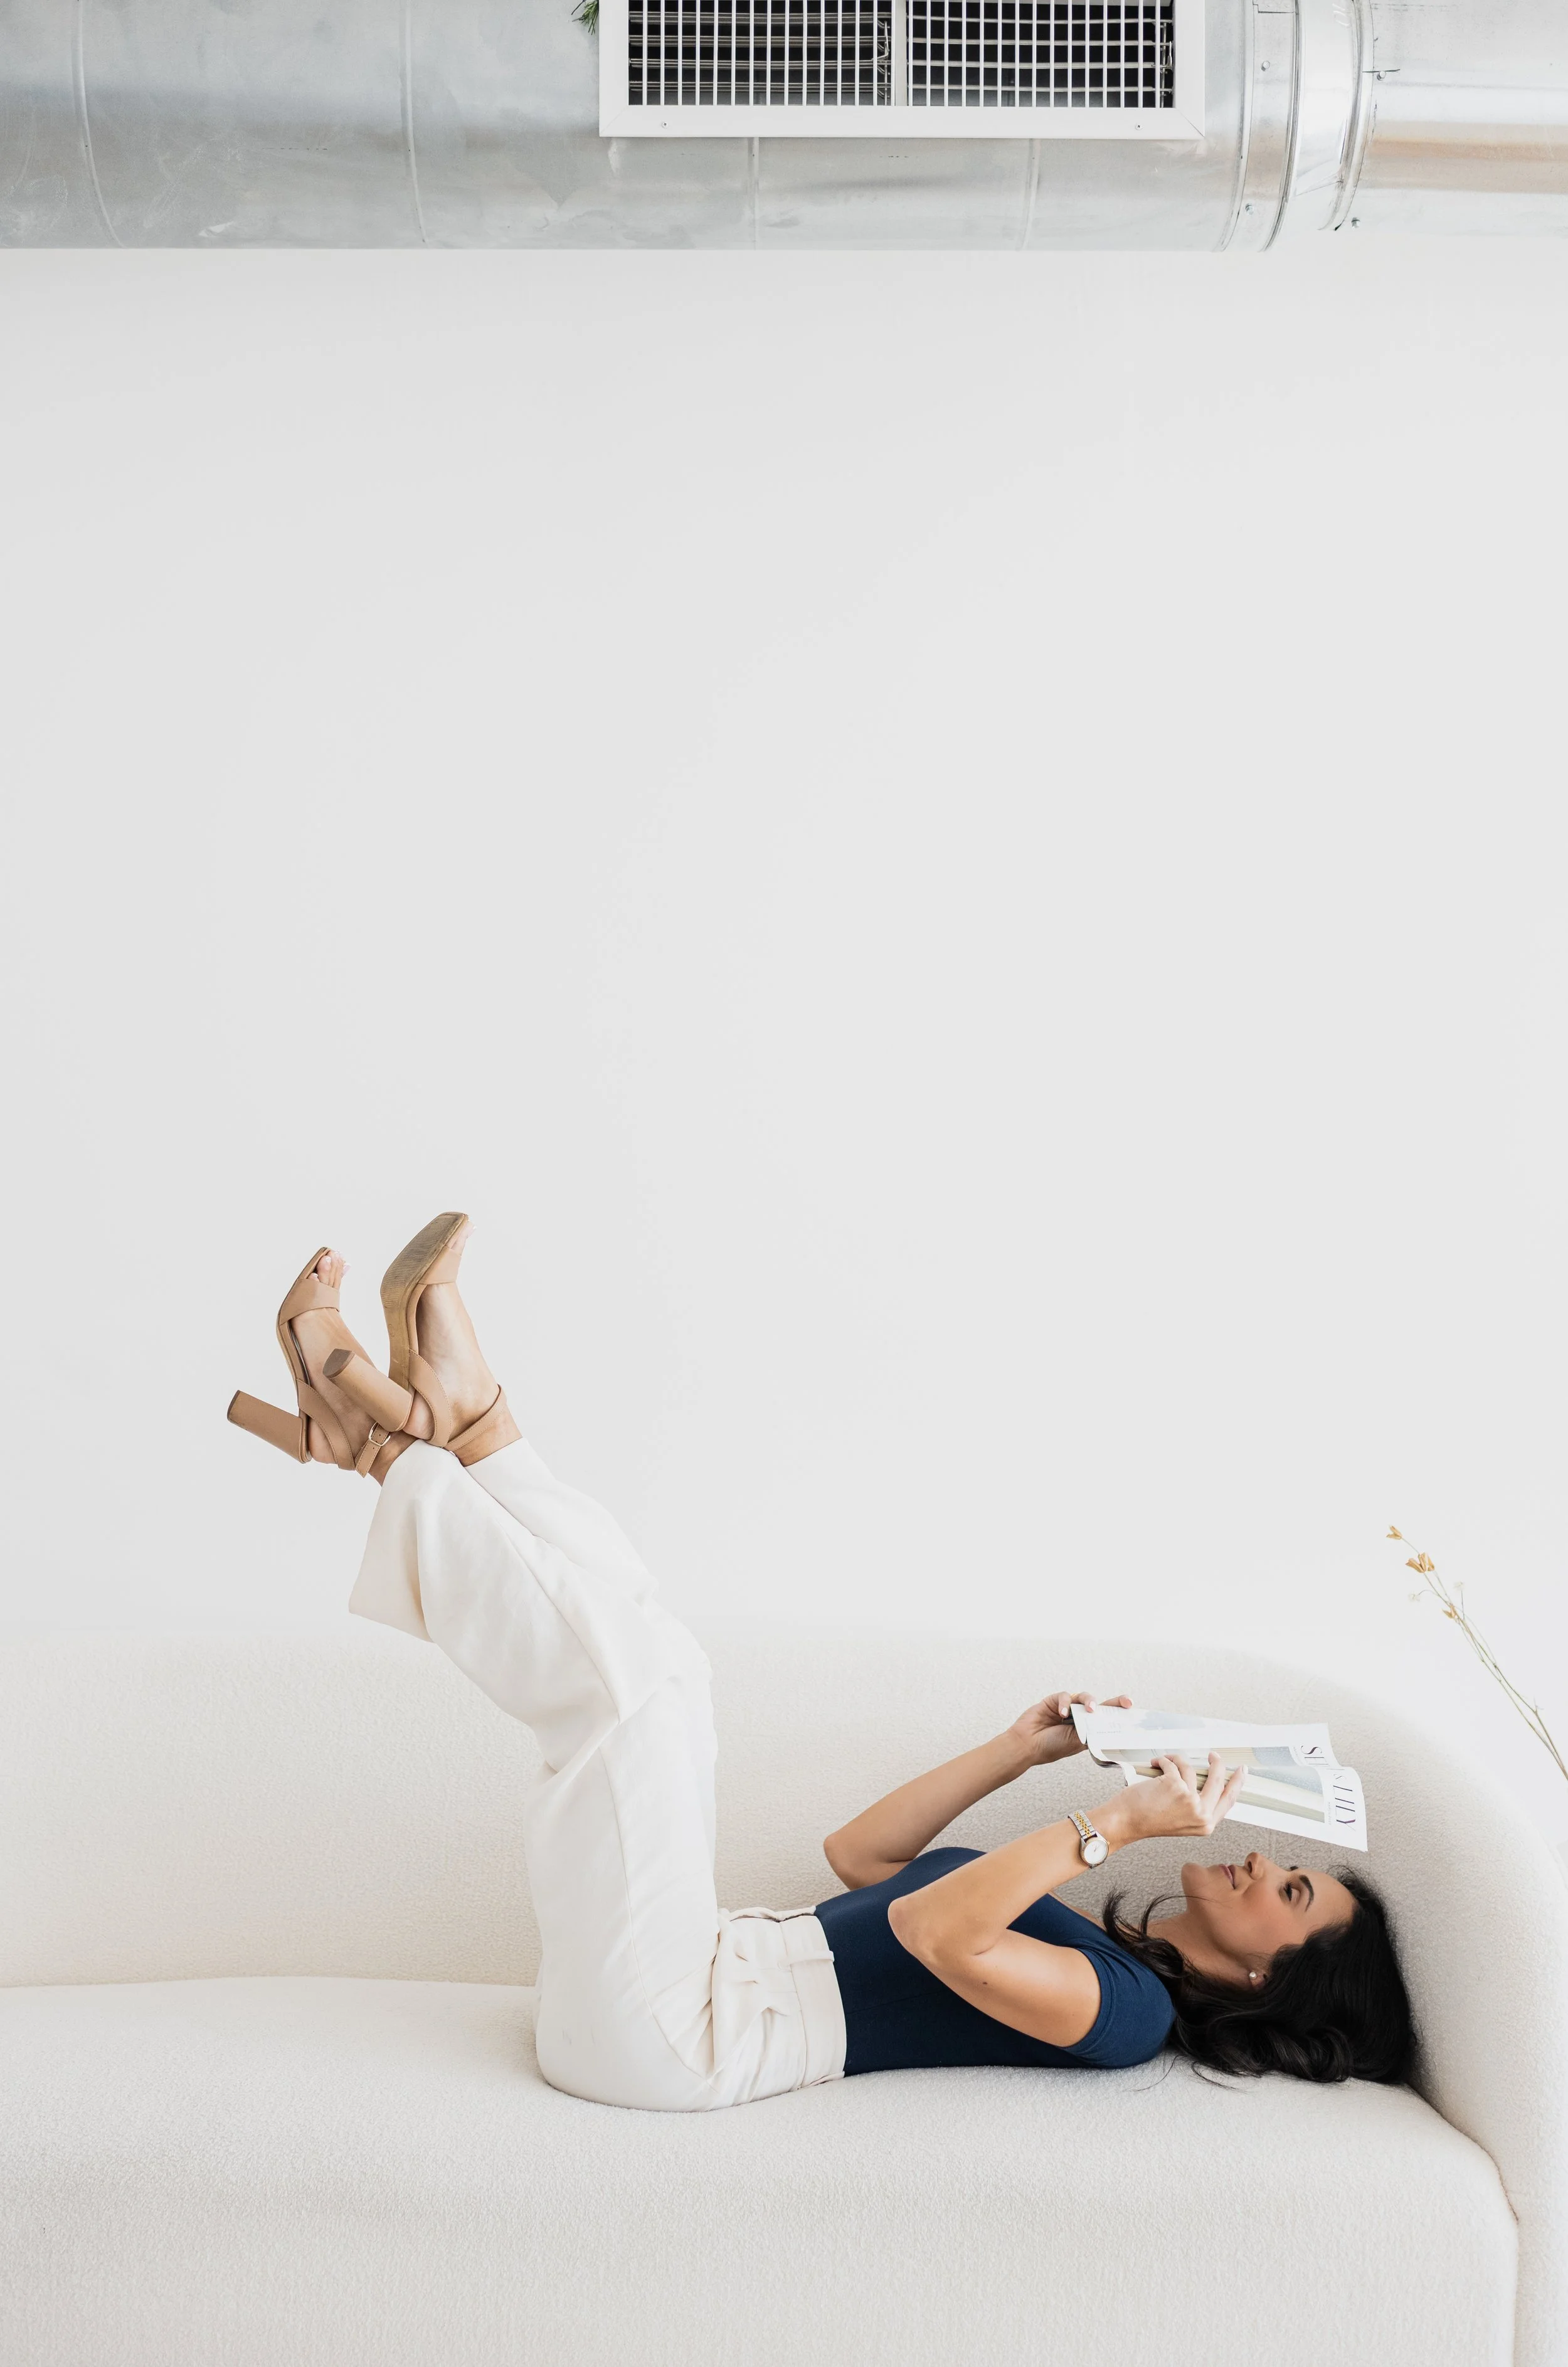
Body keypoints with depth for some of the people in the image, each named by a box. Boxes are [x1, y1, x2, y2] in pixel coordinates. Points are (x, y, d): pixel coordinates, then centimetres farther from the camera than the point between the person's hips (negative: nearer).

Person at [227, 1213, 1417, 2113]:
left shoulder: (1125, 2011, -8)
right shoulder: (1091, 1953, 17)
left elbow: (937, 1933, -26)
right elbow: (860, 1852, 23)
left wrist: (1118, 1823, -19)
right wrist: (1022, 1752, 18)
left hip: (657, 2033, -9)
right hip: (703, 1973, 9)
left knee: (631, 1669, -19)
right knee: (650, 1661, 11)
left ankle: (401, 1443, -5)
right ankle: (460, 1424, -1)